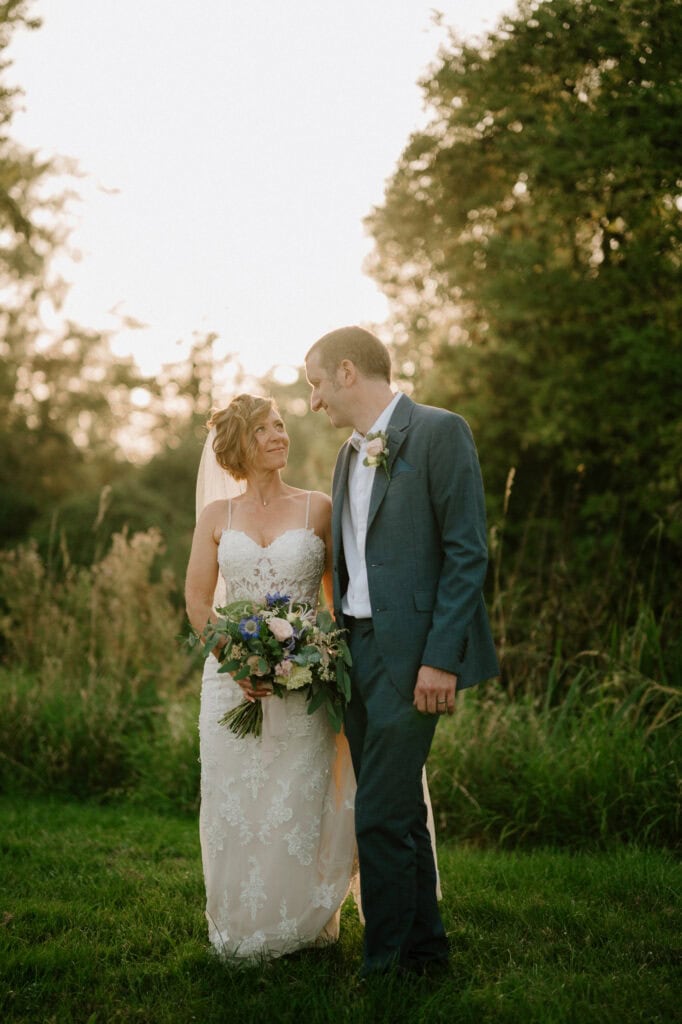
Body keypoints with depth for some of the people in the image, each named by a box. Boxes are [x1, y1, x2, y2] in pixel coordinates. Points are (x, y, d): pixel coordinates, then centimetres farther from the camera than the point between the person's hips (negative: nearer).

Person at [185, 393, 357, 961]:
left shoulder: (318, 508, 3)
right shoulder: (218, 516, 7)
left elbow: (343, 594, 5)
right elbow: (197, 600, 4)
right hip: (232, 679, 1)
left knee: (301, 806, 1)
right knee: (234, 807, 5)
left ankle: (305, 925, 19)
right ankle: (240, 930, 20)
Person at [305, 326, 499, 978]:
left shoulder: (439, 432, -7)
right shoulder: (349, 456, 18)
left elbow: (466, 552, -13)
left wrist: (441, 657, -18)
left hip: (410, 653, -8)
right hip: (357, 651, 8)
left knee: (380, 816, -7)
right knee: (398, 812, 14)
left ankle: (385, 965, 7)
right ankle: (424, 948, 27)